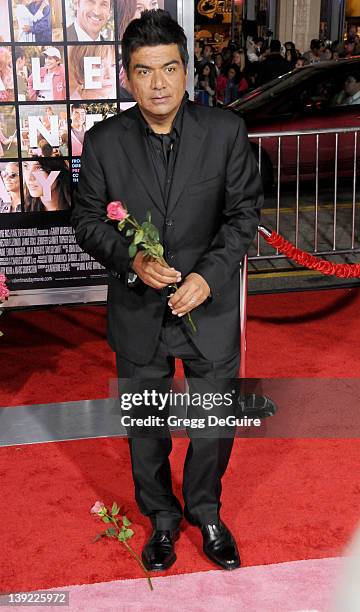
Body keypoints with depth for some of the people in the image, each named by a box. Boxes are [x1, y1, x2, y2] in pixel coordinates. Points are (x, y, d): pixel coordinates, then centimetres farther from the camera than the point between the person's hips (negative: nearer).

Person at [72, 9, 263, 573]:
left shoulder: (226, 131, -9)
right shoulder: (103, 142, -8)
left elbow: (244, 212, -4)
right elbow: (88, 220, -1)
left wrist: (210, 275, -18)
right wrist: (131, 260, -20)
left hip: (211, 308, 0)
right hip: (138, 314, 0)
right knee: (145, 427, 17)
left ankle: (205, 511, 43)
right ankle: (161, 516, 42)